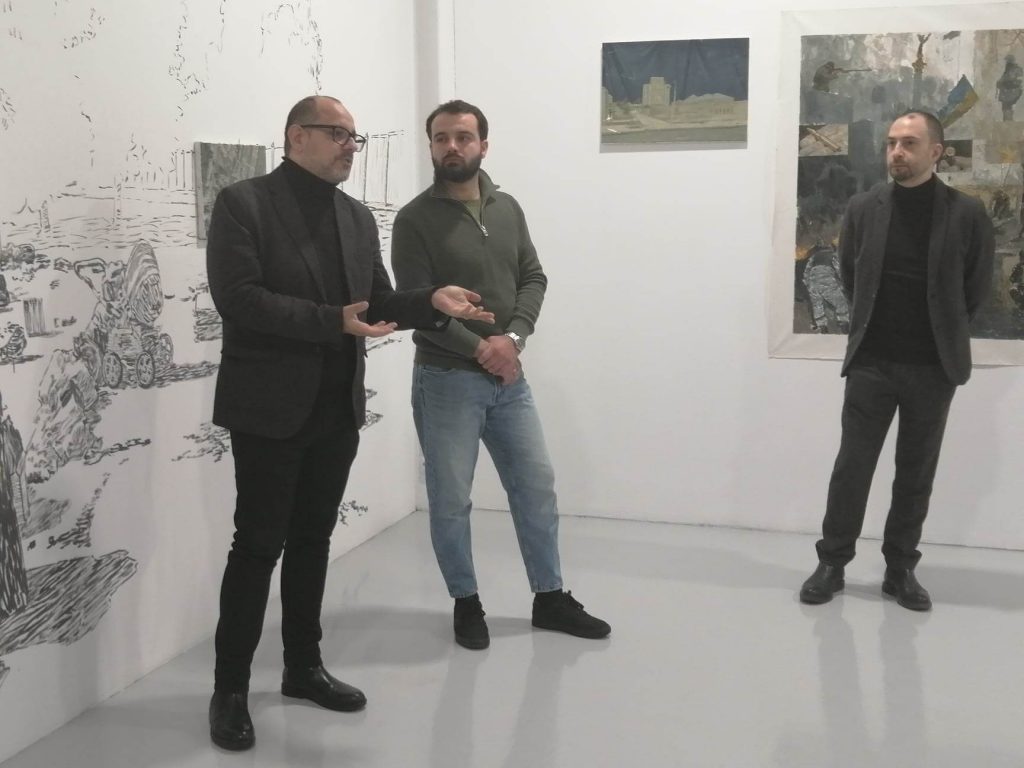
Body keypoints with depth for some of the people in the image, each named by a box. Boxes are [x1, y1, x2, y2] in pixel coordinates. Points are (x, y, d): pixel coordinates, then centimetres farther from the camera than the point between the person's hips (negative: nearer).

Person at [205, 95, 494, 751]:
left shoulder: (357, 217, 12)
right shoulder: (244, 203, -7)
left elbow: (378, 302, 12)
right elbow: (237, 298, -18)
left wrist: (432, 301, -7)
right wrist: (332, 321, -25)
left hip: (338, 407, 6)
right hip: (270, 406, -6)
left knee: (313, 538, 15)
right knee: (259, 544, -1)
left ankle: (304, 666, 28)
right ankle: (230, 688, 12)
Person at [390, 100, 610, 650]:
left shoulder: (508, 209, 8)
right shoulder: (415, 220, -8)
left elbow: (533, 279, 5)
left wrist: (513, 338, -12)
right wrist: (479, 348, -16)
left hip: (508, 377, 5)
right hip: (445, 380, -5)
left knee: (536, 486, 11)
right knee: (450, 500, 4)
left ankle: (549, 598, 26)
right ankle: (466, 603, 23)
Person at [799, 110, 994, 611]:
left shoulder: (966, 214, -5)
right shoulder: (863, 208, -1)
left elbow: (977, 286, 6)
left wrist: (945, 332, 12)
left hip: (933, 366, 0)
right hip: (872, 362, 0)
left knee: (916, 473, 8)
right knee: (852, 465, 1)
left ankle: (900, 569, 20)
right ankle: (832, 563, 12)